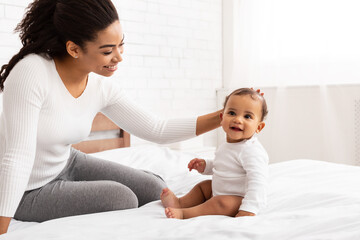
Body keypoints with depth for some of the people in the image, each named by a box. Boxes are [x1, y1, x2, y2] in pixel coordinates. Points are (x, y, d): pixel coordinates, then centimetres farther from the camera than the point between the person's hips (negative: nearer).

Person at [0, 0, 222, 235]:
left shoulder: (103, 90, -11)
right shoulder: (31, 72, -30)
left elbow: (157, 130, -5)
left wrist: (220, 117, -10)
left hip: (67, 164, 6)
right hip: (28, 191, -6)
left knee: (155, 189, -1)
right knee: (121, 197, -21)